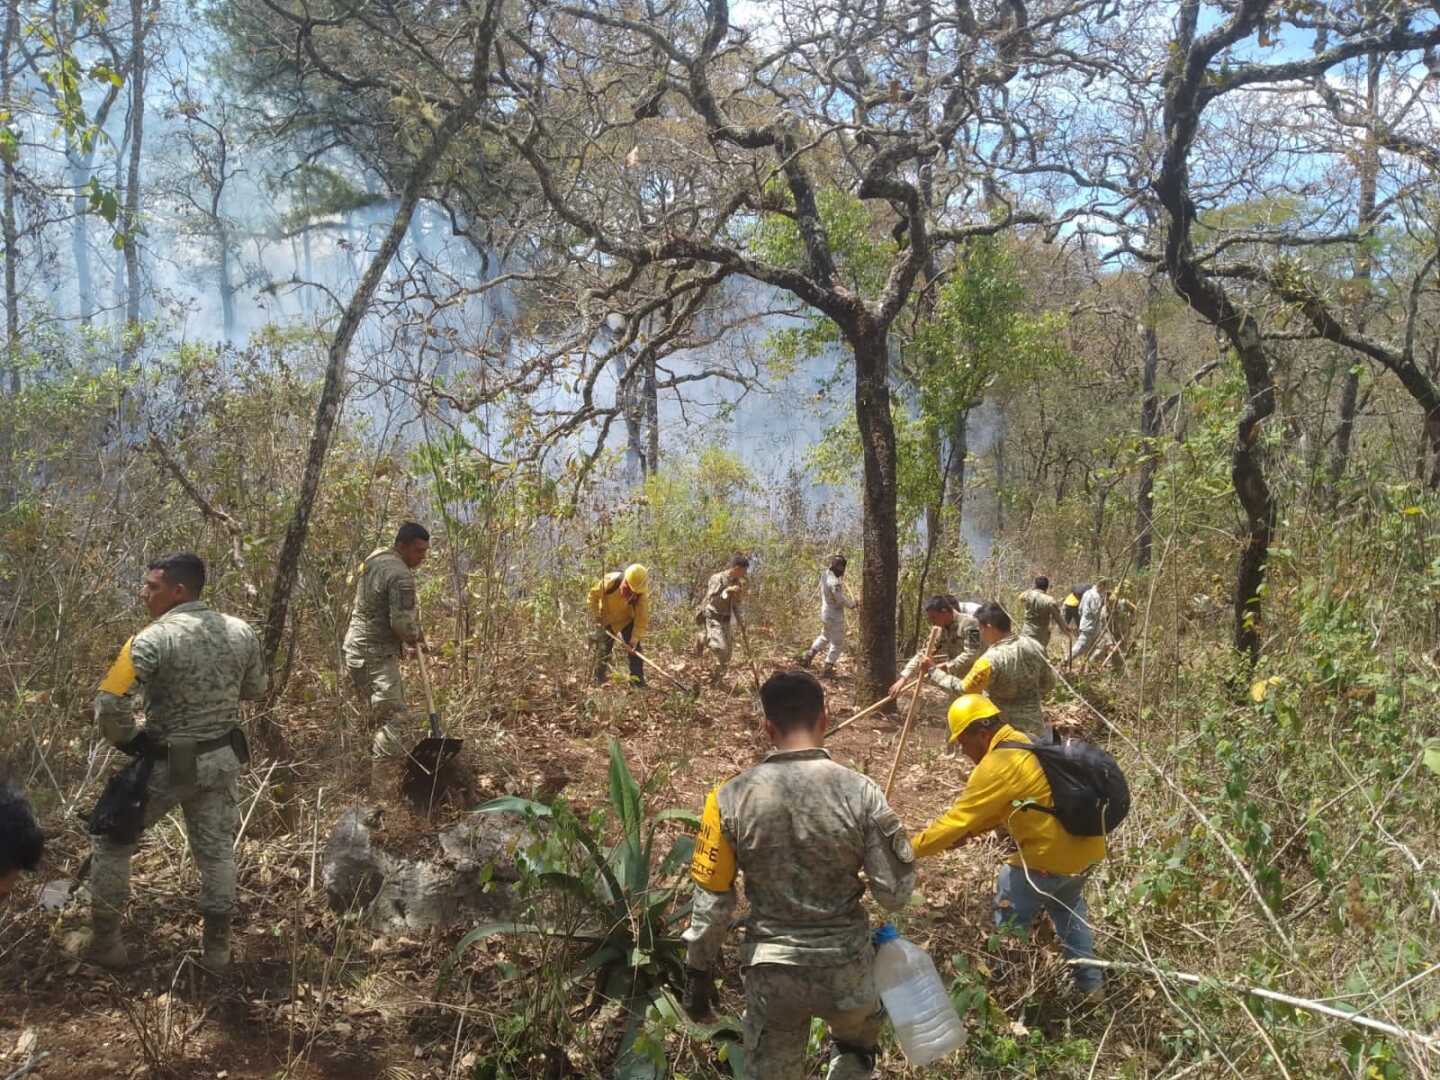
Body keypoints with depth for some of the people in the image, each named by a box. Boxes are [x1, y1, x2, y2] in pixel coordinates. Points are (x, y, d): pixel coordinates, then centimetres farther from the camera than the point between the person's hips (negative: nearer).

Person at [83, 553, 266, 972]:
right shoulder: (242, 632, -5)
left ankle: (104, 942, 29)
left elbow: (109, 705, -25)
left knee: (112, 841, 18)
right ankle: (217, 948, 26)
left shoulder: (153, 640, -22)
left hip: (165, 763, -4)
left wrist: (127, 740, -7)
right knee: (216, 849, 17)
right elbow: (255, 689, 10)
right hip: (222, 759, 5)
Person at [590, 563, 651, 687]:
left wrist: (635, 639, -34)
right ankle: (599, 681, 14)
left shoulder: (642, 594, -31)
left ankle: (638, 682, -4)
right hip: (606, 620, 0)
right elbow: (593, 594, -14)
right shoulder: (610, 581, -33)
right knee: (603, 649, 0)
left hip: (627, 621, 0)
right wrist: (596, 616, -14)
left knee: (634, 649, -8)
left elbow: (642, 618, -27)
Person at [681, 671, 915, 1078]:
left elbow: (711, 899, -7)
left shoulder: (732, 797, -13)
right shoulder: (860, 792, -16)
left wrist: (697, 972, 6)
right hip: (845, 965, 0)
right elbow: (895, 893, -11)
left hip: (770, 969, 0)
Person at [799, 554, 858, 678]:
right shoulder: (834, 582, -28)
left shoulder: (825, 575, -2)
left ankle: (808, 656, 31)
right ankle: (827, 669, 14)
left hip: (825, 612, 9)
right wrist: (854, 604, -7)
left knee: (825, 637, 30)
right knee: (837, 644, 7)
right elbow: (842, 600, -23)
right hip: (835, 616, -9)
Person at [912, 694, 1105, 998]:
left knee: (1009, 923, 8)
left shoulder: (997, 765, -21)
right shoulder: (1025, 744, 8)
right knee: (1068, 907, 33)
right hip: (1084, 846, 10)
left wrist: (909, 849, -10)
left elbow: (957, 818, -19)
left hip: (1051, 856, -10)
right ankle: (1091, 982, 43)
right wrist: (968, 833, 11)